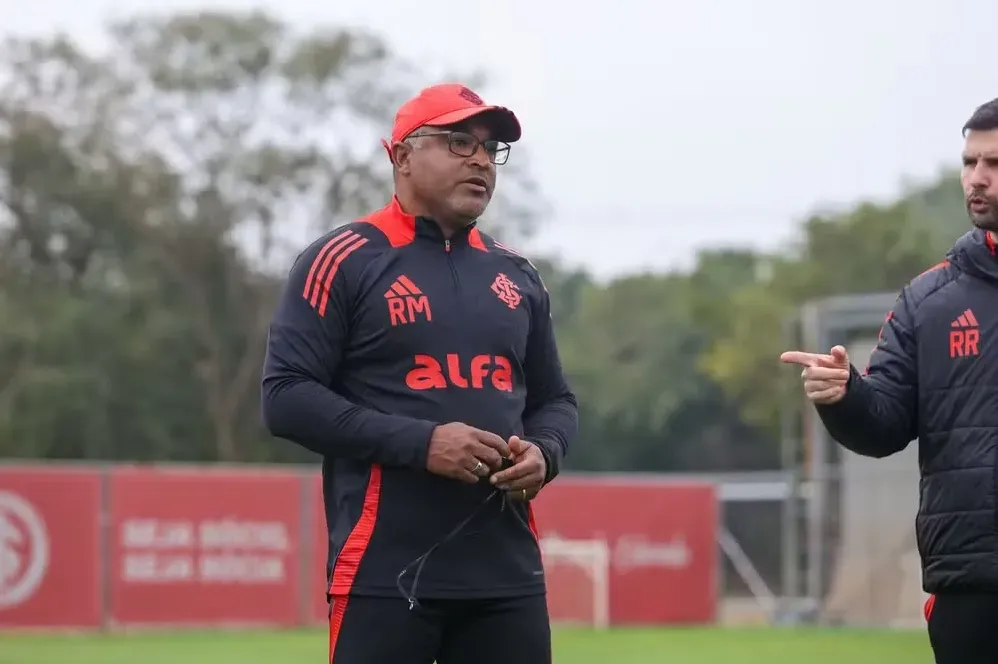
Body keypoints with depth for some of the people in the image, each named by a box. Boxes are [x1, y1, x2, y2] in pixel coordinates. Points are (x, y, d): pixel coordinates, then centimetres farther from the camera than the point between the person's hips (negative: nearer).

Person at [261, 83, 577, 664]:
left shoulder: (516, 274, 17)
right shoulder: (345, 261, -2)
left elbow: (556, 399, 25)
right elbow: (287, 395, -8)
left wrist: (543, 453, 1)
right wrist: (420, 443, -17)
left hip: (508, 575, 6)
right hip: (385, 574, -6)